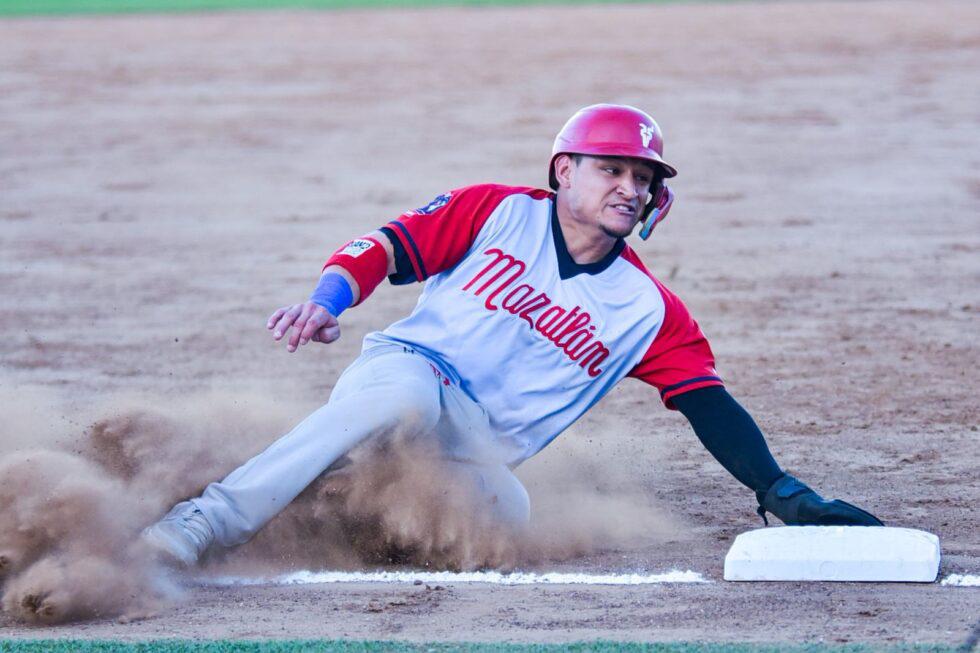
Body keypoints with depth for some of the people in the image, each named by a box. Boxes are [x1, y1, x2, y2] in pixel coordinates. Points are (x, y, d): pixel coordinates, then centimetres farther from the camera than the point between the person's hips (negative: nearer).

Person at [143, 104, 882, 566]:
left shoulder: (648, 310, 8)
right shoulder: (496, 212, 4)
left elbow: (709, 406, 5)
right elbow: (385, 247, 2)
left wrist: (787, 497, -6)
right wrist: (328, 301, -18)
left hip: (478, 450, 6)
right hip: (401, 365, -6)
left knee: (506, 510, -24)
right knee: (406, 393, -38)